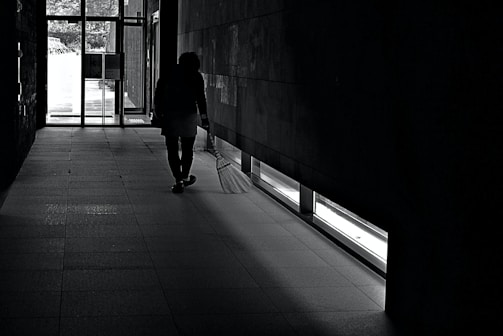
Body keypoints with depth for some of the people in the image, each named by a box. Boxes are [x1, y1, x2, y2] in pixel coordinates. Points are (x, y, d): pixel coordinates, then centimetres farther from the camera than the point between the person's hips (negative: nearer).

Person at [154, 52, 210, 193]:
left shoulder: (170, 72, 11)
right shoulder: (196, 76, 5)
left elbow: (159, 91, 6)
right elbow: (200, 98, -2)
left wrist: (158, 111, 10)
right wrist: (204, 118, -1)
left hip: (169, 114, 1)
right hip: (189, 114, -1)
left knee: (172, 149, 4)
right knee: (187, 148, 16)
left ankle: (179, 180, -6)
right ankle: (185, 177, 29)